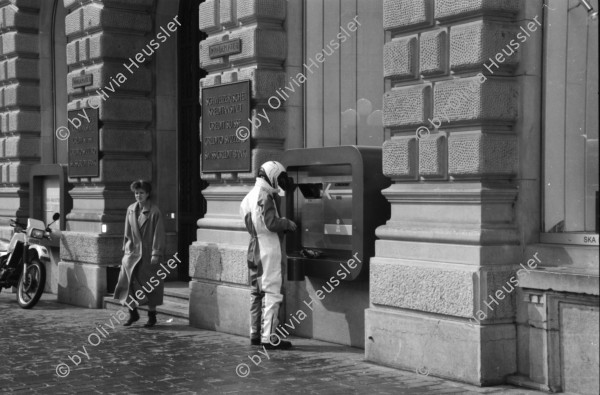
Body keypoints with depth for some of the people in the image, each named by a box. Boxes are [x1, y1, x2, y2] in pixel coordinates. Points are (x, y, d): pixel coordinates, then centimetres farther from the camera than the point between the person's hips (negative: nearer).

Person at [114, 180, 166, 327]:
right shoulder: (131, 210, 8)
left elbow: (158, 234, -9)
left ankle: (152, 316, 16)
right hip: (132, 251, 4)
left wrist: (156, 254, -12)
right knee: (128, 280, -6)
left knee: (149, 285, 3)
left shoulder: (154, 212, -7)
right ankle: (133, 313, 8)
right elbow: (127, 231, 16)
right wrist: (126, 247, 11)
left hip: (147, 253, -4)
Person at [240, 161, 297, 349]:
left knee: (257, 292, 16)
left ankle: (255, 334, 22)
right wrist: (288, 223, -4)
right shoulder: (266, 197, -14)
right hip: (268, 249, -9)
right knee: (272, 293, -6)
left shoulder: (250, 196, 13)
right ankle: (268, 337, -7)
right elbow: (271, 223, -22)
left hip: (254, 249, 9)